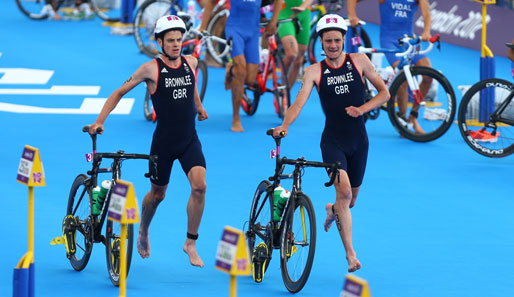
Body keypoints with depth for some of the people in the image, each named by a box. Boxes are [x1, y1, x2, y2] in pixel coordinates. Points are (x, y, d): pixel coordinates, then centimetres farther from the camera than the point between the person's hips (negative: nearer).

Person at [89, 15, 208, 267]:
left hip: (190, 140, 3)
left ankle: (190, 244, -4)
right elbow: (119, 93, -4)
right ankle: (143, 231, 43)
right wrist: (99, 121, -12)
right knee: (157, 194, 12)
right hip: (163, 140, -3)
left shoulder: (191, 63, 1)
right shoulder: (151, 69, -11)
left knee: (199, 187, -17)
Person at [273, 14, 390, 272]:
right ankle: (350, 254, -19)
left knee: (351, 198, 14)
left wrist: (363, 108, -12)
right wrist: (284, 126, -33)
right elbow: (300, 101, -16)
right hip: (332, 141, -3)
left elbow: (384, 93, 5)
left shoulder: (359, 61, 0)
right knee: (343, 190, -22)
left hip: (358, 140, 3)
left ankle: (332, 210, 52)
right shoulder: (314, 71, -4)